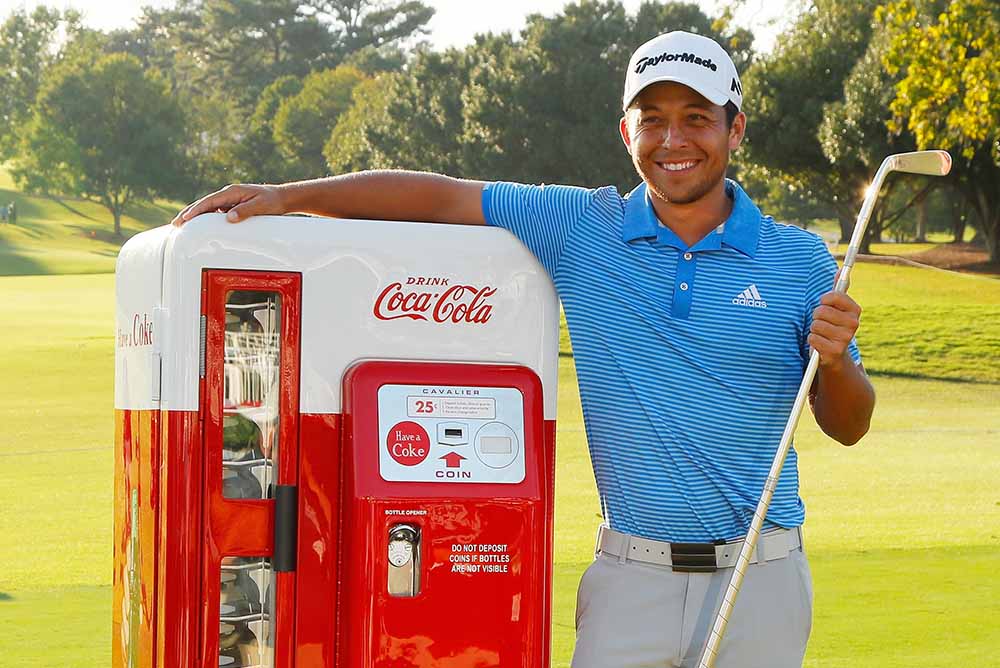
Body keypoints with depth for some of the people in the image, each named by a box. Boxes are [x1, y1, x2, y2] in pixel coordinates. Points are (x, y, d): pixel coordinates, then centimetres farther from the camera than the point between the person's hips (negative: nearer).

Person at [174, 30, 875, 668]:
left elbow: (848, 427, 6)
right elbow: (441, 196, 6)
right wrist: (285, 195, 0)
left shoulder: (802, 259, 1)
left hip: (760, 576, 0)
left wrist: (836, 360, -16)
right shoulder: (582, 228, 2)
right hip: (632, 573, 0)